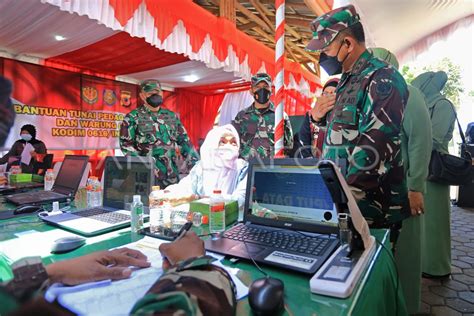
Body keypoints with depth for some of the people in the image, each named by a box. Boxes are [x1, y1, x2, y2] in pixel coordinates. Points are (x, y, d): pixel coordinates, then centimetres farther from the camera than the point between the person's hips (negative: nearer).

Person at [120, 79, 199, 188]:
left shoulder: (172, 116, 14)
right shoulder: (133, 117, 1)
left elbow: (185, 142, 14)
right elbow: (126, 144, -4)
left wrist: (196, 167, 4)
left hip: (172, 176, 4)